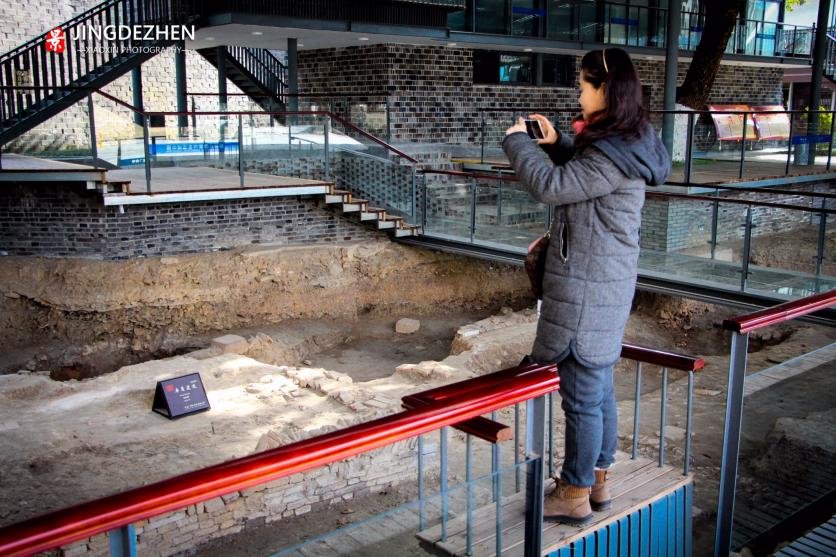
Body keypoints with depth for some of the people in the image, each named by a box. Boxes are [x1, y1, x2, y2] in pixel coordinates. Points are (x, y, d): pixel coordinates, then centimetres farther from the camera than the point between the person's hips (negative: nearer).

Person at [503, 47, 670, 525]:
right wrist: (556, 142, 11)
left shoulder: (613, 155, -21)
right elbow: (582, 174, 24)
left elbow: (551, 185, -20)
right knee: (599, 388, 18)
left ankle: (575, 496, 14)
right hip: (606, 284, 10)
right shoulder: (627, 144, 10)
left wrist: (517, 141, -5)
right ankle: (597, 481, 31)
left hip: (587, 289, -10)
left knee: (582, 395, 1)